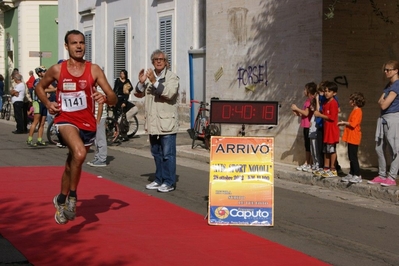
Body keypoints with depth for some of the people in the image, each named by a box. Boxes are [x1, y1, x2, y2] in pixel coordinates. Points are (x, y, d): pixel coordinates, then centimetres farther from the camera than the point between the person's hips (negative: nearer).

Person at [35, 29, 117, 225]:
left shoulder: (94, 70, -5)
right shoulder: (57, 70, -4)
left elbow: (113, 99, -8)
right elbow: (39, 87, 14)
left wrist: (105, 98, -31)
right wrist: (47, 103, -4)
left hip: (87, 123, 3)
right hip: (66, 120, -3)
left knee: (72, 163, 18)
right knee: (79, 154, -31)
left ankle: (62, 200, 41)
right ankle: (72, 196, -10)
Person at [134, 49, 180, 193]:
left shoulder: (172, 77, -3)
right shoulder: (149, 76, 14)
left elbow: (169, 93, -19)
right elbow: (138, 94, 12)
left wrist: (154, 82, -25)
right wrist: (141, 82, -8)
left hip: (167, 123, -6)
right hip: (153, 122, 6)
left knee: (167, 154, -5)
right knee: (156, 153, 14)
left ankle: (169, 182, 1)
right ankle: (159, 180, 24)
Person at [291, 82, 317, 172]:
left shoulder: (311, 100, -13)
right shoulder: (308, 100, 16)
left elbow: (306, 113, -18)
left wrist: (296, 108, -9)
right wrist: (297, 112, 7)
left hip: (309, 126, -10)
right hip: (306, 125, 10)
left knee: (309, 145, -5)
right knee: (306, 145, 12)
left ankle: (310, 164, -2)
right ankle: (306, 163, 17)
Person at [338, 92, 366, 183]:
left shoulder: (357, 111, -14)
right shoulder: (355, 111, 16)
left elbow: (353, 124, -22)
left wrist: (344, 123, -9)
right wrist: (345, 123, 10)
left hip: (354, 138, -10)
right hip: (351, 138, 10)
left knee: (353, 157, -8)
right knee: (351, 156, 13)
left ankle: (357, 176, -6)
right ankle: (351, 174, 19)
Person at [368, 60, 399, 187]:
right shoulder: (388, 85, 17)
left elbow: (384, 105, -16)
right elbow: (380, 103, 18)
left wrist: (382, 100, 4)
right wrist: (382, 101, -2)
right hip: (383, 119, 10)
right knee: (379, 148, 10)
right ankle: (382, 175, 18)